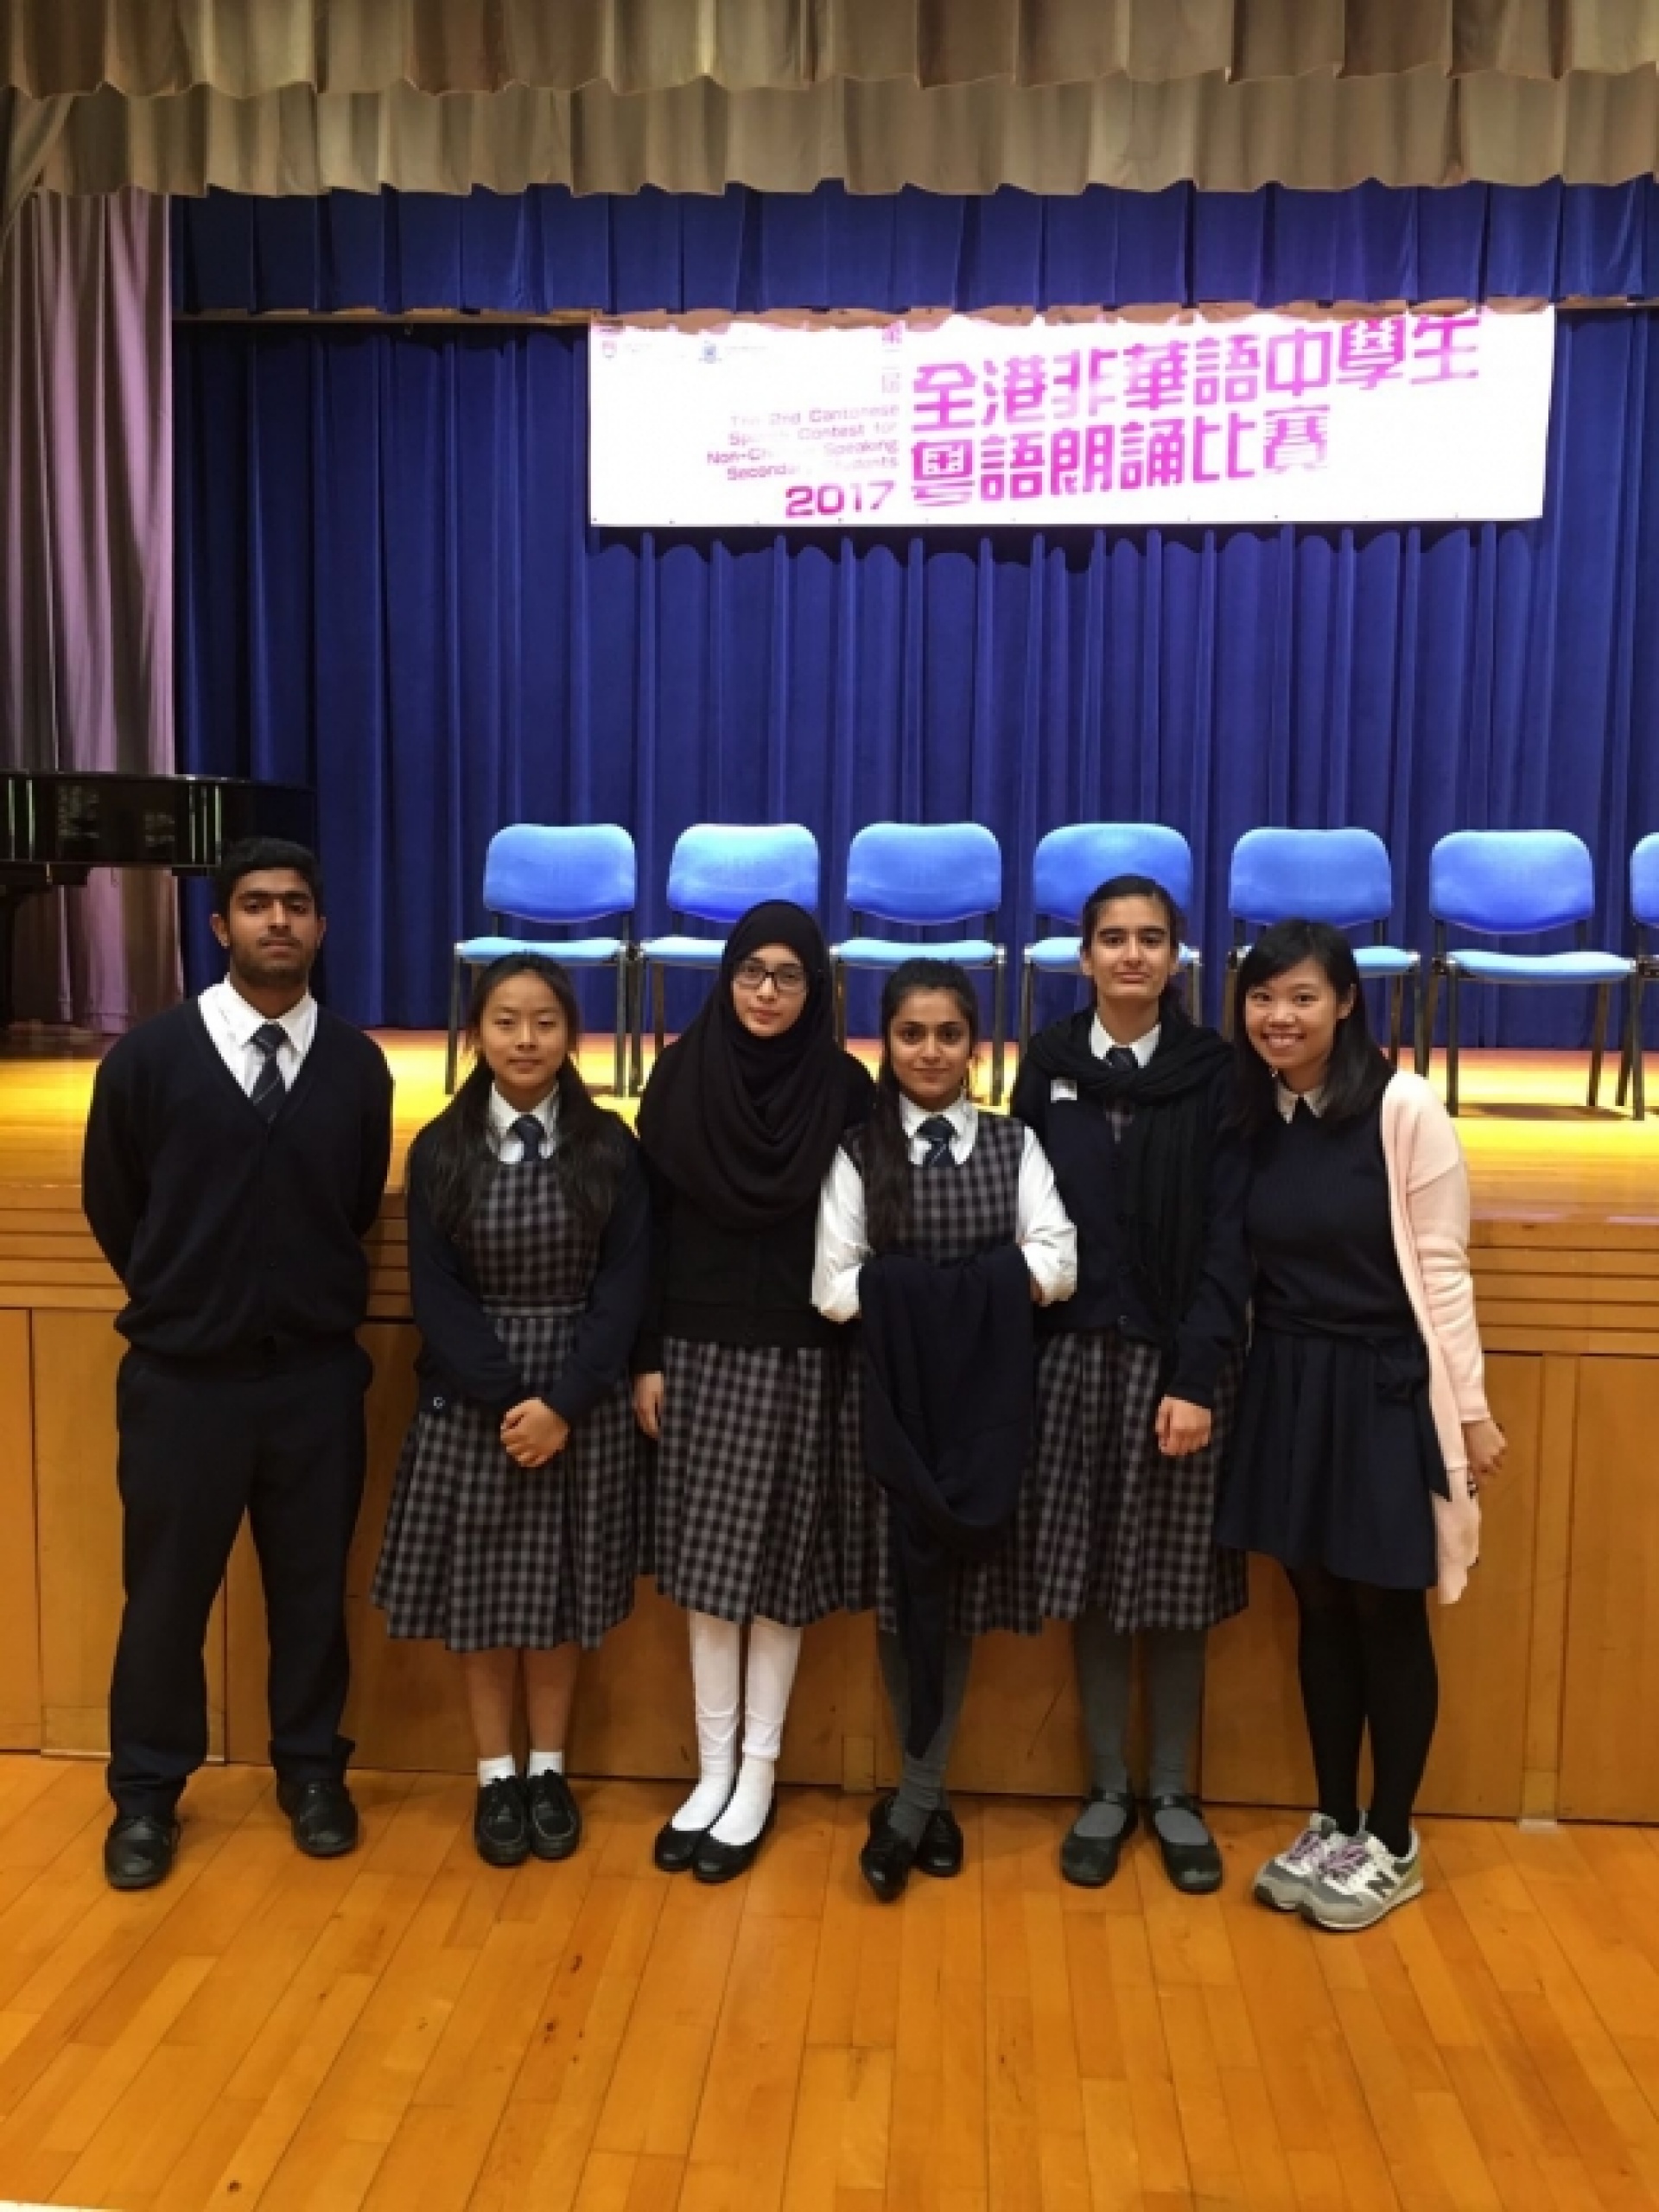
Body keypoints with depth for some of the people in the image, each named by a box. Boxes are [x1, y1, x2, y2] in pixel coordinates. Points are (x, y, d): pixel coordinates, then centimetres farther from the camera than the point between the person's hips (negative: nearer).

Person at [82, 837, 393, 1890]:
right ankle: (148, 1792, 32)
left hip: (318, 1371, 1)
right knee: (166, 1589, 12)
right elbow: (111, 1205, 5)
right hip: (181, 1373, -1)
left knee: (313, 1584, 13)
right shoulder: (148, 1055, -7)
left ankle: (313, 1772, 33)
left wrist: (312, 1293, 11)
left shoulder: (359, 1065, -3)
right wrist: (184, 1295, 11)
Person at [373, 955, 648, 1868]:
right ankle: (495, 1777, 23)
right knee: (479, 1590, 7)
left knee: (559, 1588, 8)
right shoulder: (439, 1150, -2)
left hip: (581, 1401, 0)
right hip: (472, 1400, 1)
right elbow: (437, 1295, -5)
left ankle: (548, 1771, 25)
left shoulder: (609, 1147, -3)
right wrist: (506, 1399, -15)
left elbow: (624, 1287, -5)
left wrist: (561, 1402, -14)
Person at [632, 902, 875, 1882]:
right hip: (700, 1350, 2)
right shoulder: (681, 1074, 0)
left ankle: (758, 1778, 21)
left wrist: (865, 1364, -7)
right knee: (707, 1566, 8)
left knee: (778, 1566, 6)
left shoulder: (845, 1087, -4)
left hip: (801, 1357, -2)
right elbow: (653, 1226, 2)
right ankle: (713, 1772, 22)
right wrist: (648, 1356, 0)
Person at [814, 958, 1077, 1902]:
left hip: (986, 1398, 1)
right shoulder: (858, 1152, 3)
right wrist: (983, 1287, -12)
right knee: (898, 1594, 5)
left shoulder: (1017, 1144, 6)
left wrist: (912, 1290, -15)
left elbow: (1058, 1264, -7)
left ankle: (913, 1801, 17)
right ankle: (931, 1797, 22)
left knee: (958, 1595, 5)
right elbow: (834, 1287, -7)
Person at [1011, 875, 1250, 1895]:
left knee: (1176, 1587, 7)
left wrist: (1199, 1376, -14)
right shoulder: (1048, 1065, 5)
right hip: (1074, 1354, 2)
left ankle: (1174, 1794, 25)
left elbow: (1228, 1236, -6)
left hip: (1179, 1358, -1)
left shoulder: (1214, 1072, -1)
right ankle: (1108, 1791, 25)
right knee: (1092, 1586, 8)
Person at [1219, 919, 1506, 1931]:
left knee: (1387, 1615, 7)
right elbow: (1248, 1266, 8)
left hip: (1384, 1390, -5)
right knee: (1321, 1610, 14)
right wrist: (1254, 1377, 5)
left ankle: (1392, 1843, 24)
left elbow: (1441, 1267, -10)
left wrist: (1471, 1409, -8)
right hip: (1288, 1390, 5)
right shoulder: (1253, 1116, 3)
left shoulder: (1404, 1107, -13)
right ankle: (1333, 1824, 29)